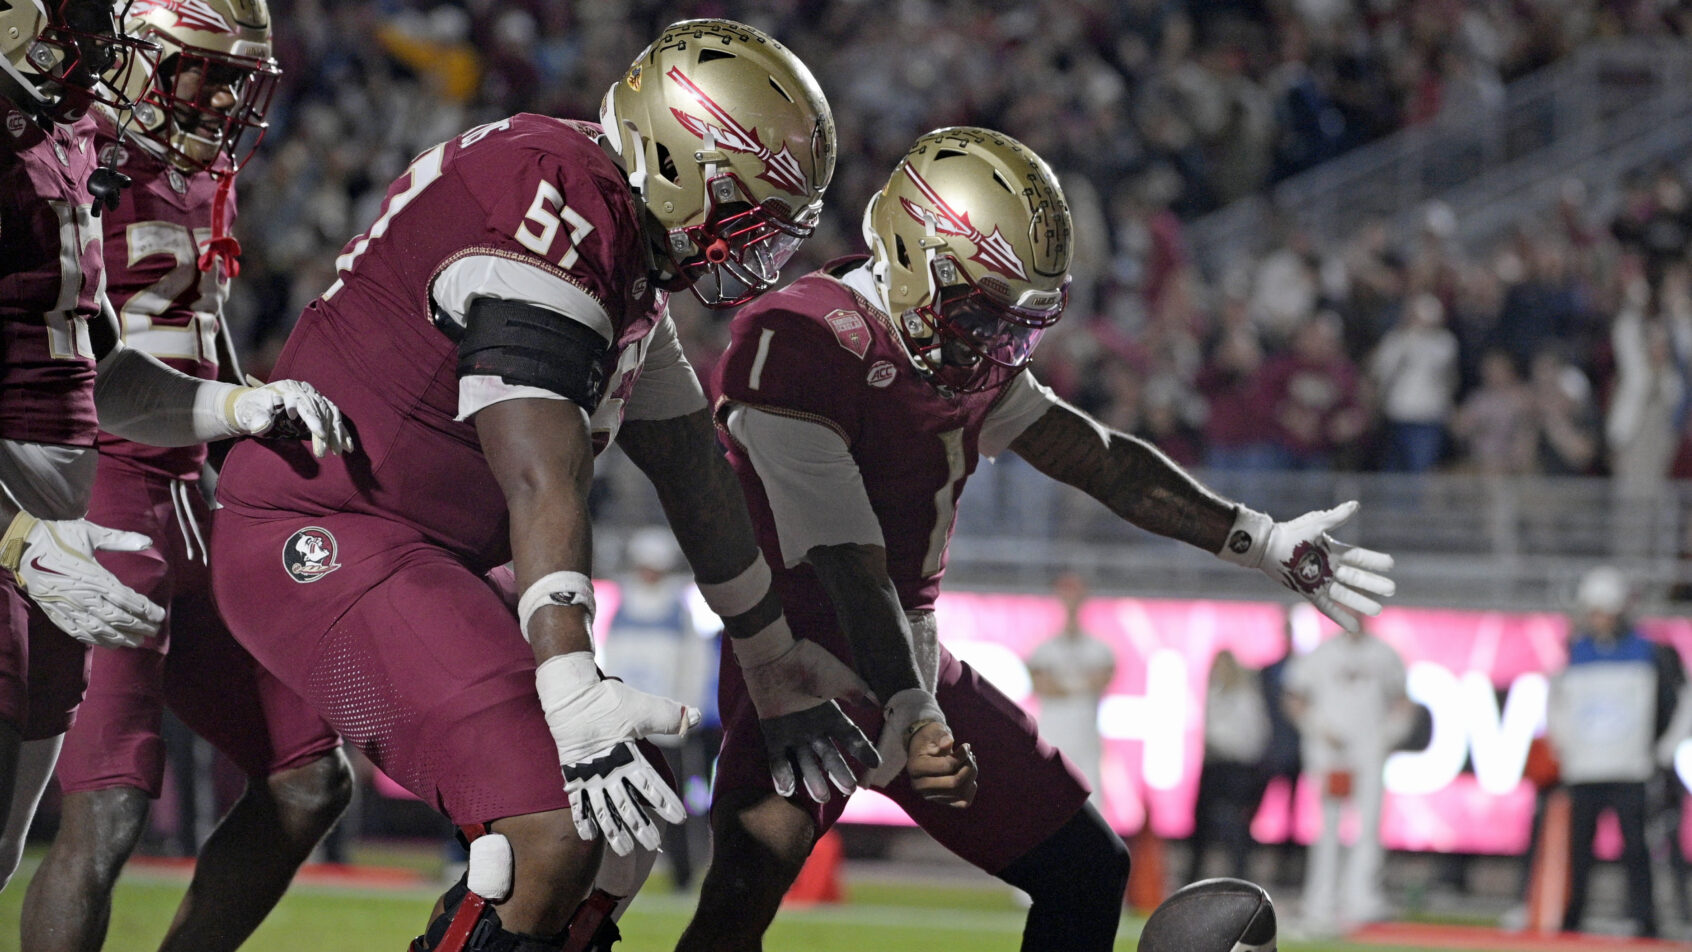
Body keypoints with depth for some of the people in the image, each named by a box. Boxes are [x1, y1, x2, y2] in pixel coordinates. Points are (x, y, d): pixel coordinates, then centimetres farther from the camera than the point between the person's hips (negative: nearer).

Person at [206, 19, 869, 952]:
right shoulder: (556, 210, -21)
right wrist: (577, 703, -33)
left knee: (630, 828, 9)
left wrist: (778, 673, 26)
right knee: (552, 830, -23)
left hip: (433, 556, 11)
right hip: (319, 543, -11)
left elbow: (695, 477, 21)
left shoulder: (631, 250, 12)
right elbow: (542, 485, -28)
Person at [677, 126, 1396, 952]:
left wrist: (1264, 543, 20)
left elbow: (1095, 458, 18)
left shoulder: (970, 352, 6)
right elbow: (848, 565, -27)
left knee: (1086, 870, 11)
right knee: (747, 883, -32)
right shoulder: (804, 346, -22)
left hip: (914, 661, 9)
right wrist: (911, 714, -36)